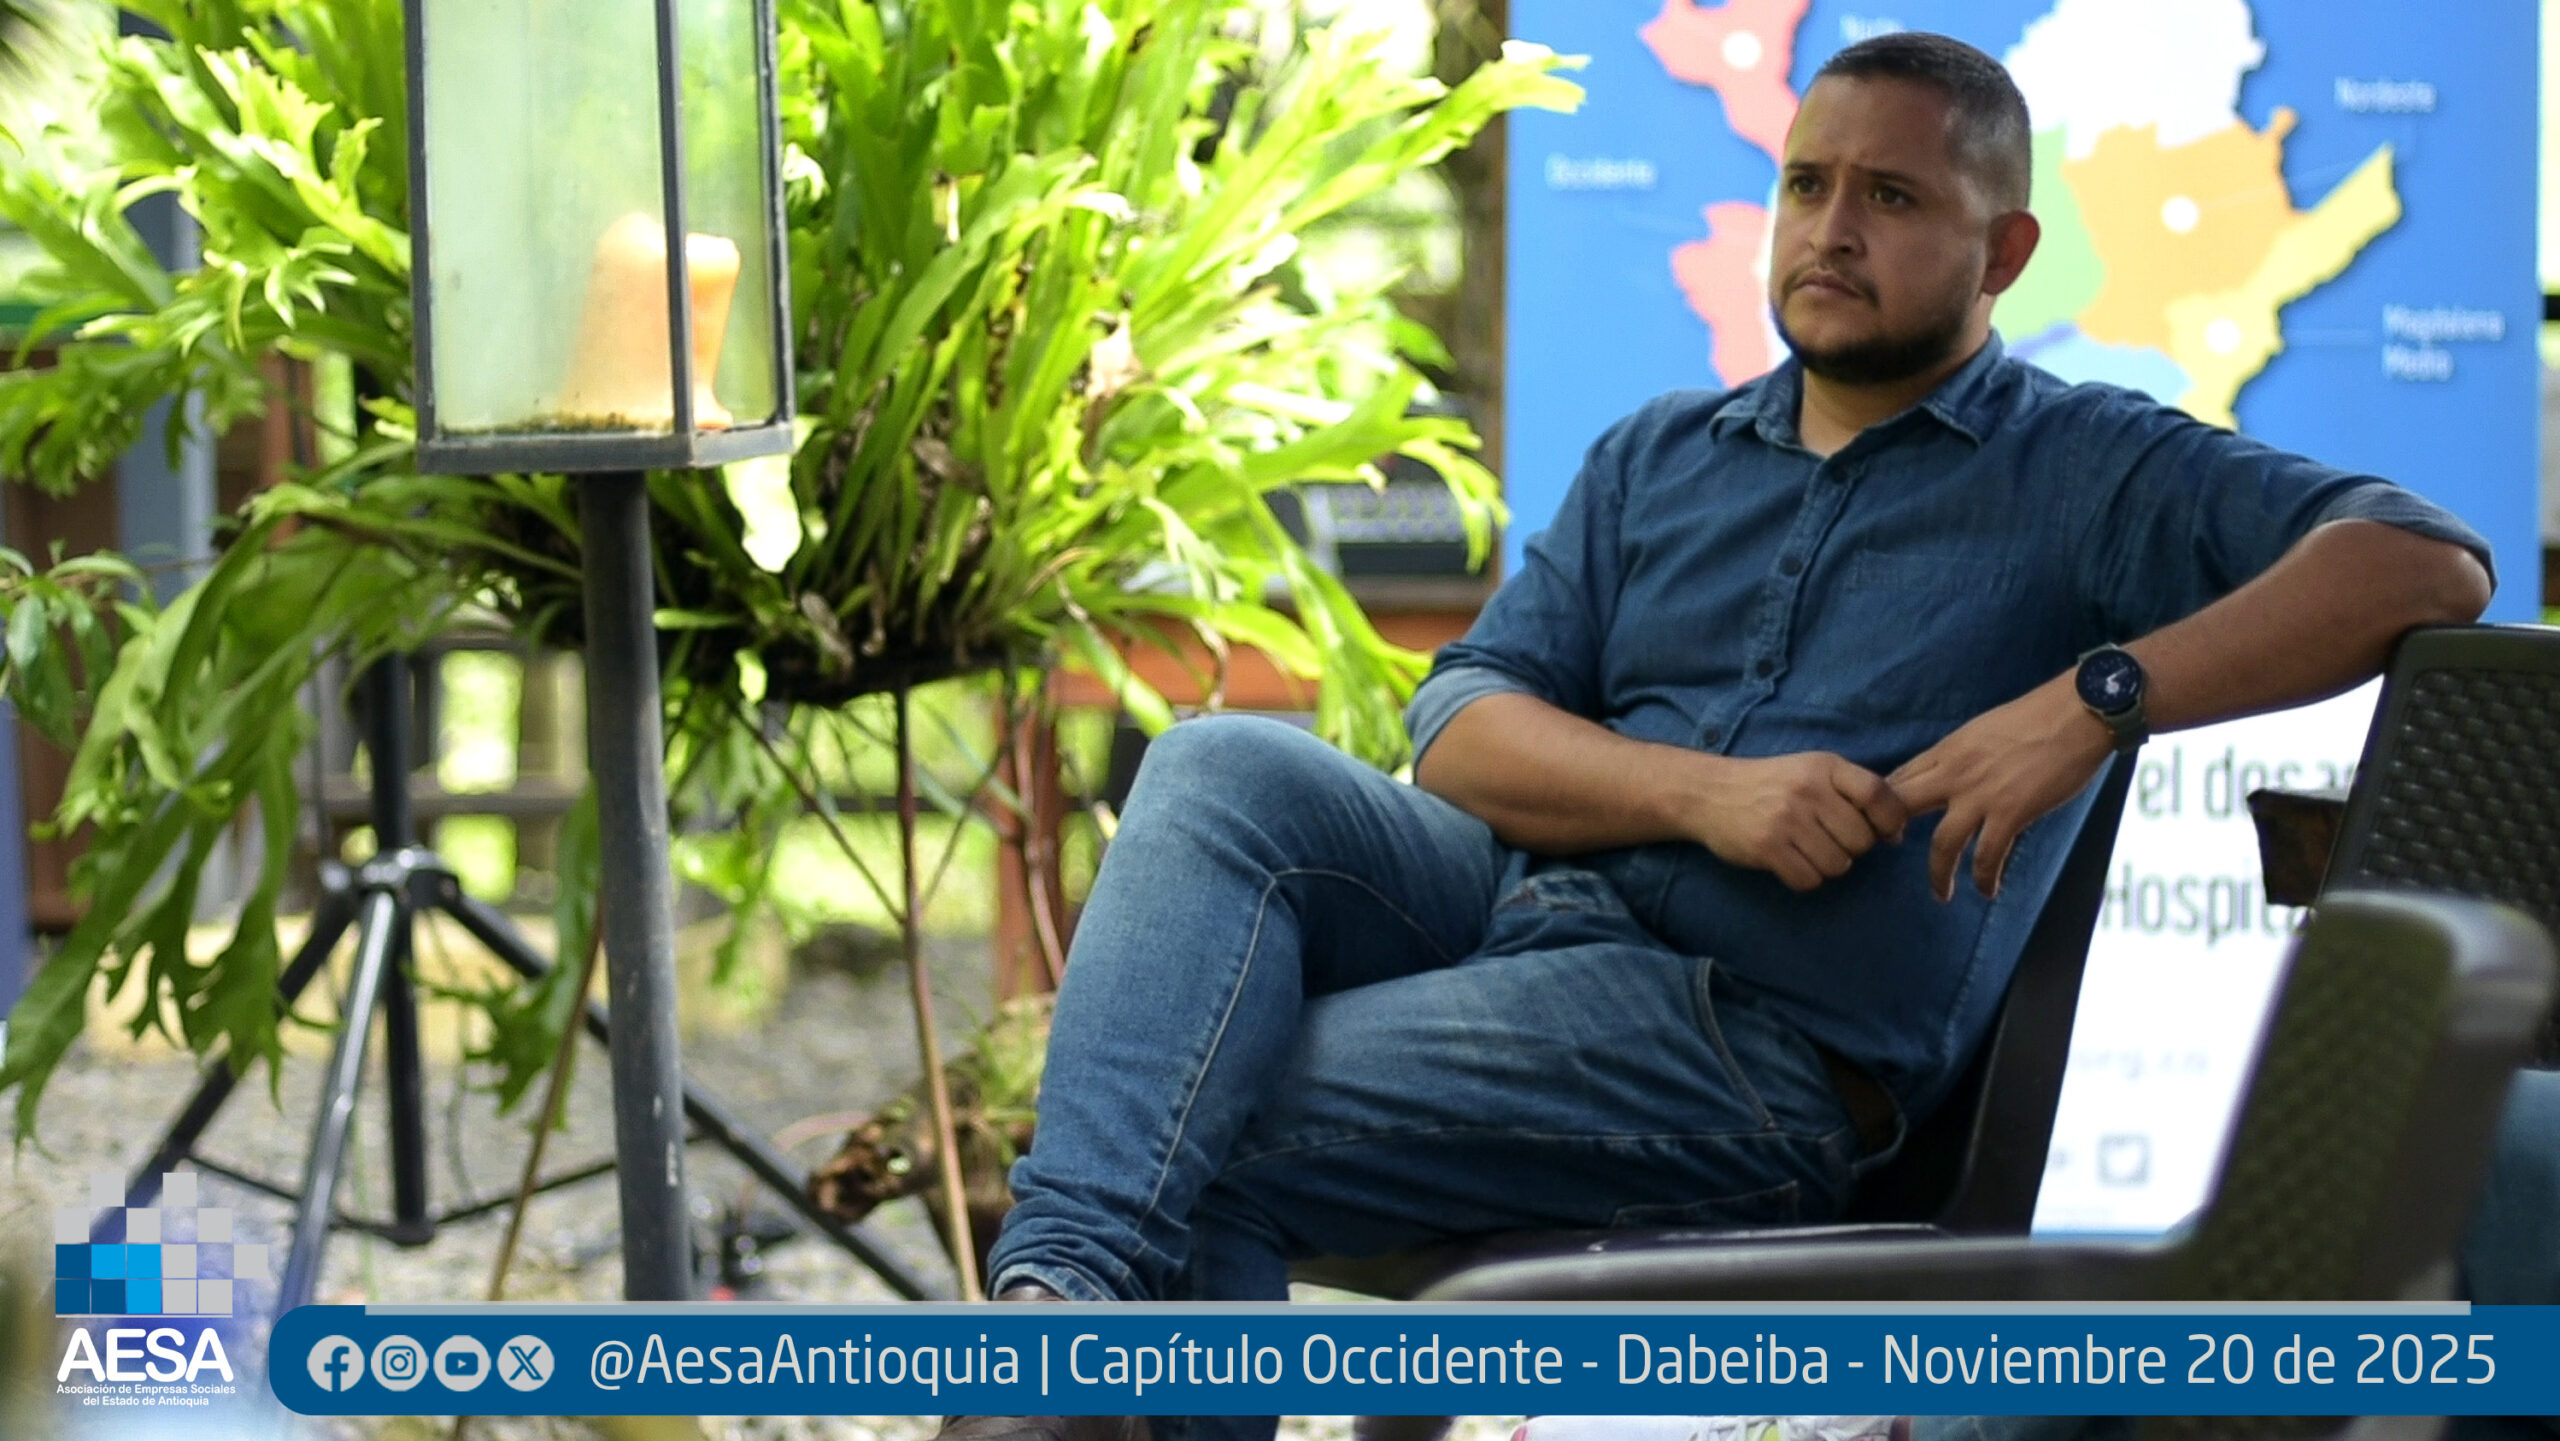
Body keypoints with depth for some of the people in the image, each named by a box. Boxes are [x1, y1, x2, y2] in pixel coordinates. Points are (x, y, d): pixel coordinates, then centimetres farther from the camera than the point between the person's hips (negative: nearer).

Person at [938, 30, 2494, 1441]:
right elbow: (1459, 730, 9)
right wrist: (1705, 794, -12)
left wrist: (2096, 698, -23)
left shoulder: (2089, 476, 4)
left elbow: (2430, 562, -11)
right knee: (1228, 767, -24)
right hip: (1515, 909, 6)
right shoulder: (1658, 457, 20)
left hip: (1760, 1039, -5)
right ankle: (1070, 1282, -38)